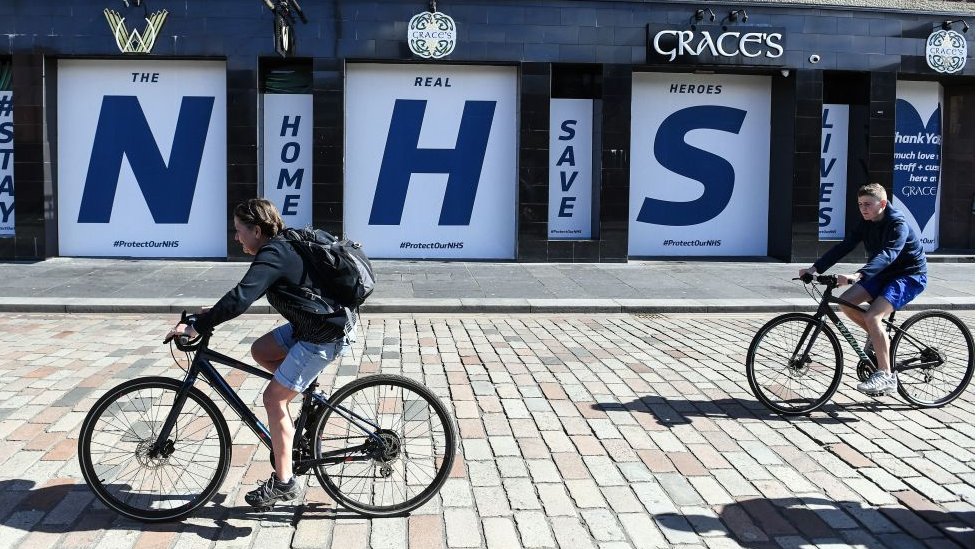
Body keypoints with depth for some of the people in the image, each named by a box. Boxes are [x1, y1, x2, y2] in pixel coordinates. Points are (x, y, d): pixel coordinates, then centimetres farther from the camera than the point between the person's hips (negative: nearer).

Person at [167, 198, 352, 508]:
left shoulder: (272, 256, -20)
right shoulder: (281, 247, 10)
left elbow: (241, 298, -31)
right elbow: (247, 293, 20)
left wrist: (197, 327, -25)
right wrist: (214, 313, 12)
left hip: (325, 336, -10)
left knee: (274, 397, -5)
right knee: (260, 350, 17)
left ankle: (284, 483, 2)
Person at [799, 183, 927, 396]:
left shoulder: (898, 224, -24)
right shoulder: (866, 223, -1)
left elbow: (887, 255, -40)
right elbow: (844, 246, -6)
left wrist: (857, 276, -55)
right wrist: (815, 268, -18)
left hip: (909, 276, -8)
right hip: (884, 274, 8)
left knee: (872, 315, -27)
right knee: (845, 302, -11)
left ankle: (886, 376, -21)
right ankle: (876, 335, 14)